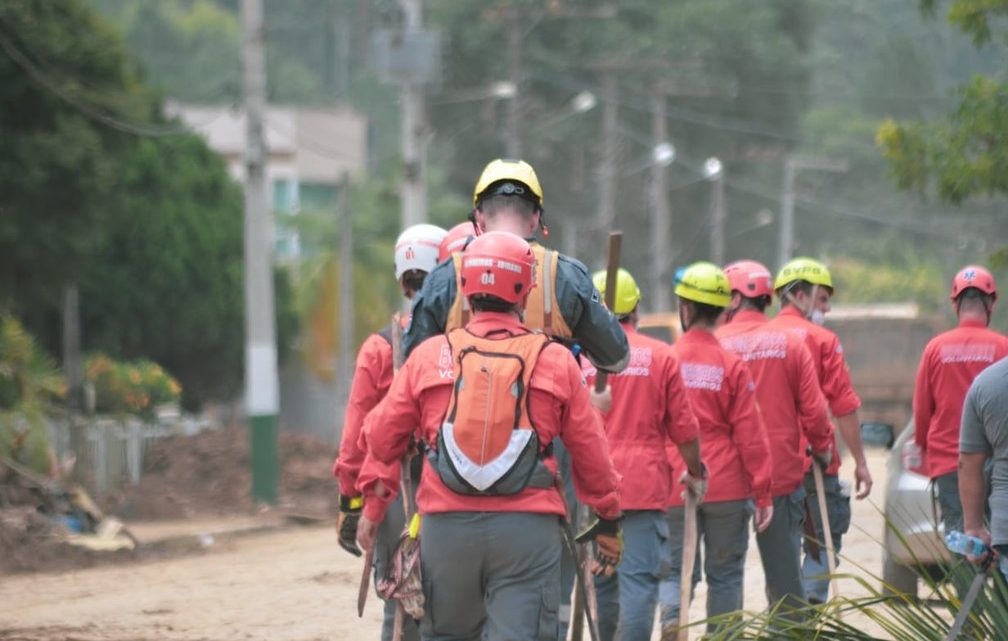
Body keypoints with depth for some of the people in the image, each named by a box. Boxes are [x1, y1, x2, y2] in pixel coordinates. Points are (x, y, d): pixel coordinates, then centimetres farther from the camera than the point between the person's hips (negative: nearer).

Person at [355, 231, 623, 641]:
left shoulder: (429, 356, 4)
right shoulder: (555, 362, 2)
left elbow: (384, 436, 11)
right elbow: (590, 451, 7)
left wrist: (374, 506, 25)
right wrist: (608, 520, 21)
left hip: (446, 526, 2)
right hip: (526, 528, -2)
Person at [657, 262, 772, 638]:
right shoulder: (732, 366, -6)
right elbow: (750, 434, -5)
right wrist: (762, 493, 1)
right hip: (727, 487, -1)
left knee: (677, 569, 8)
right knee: (725, 574, 10)